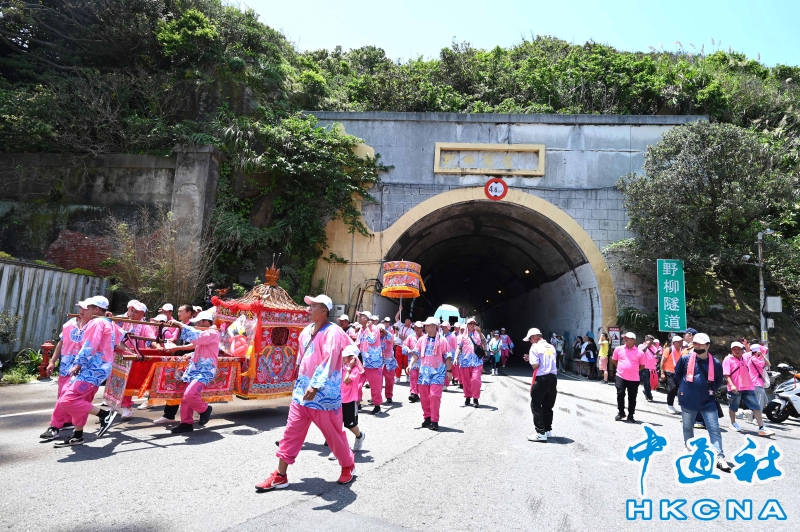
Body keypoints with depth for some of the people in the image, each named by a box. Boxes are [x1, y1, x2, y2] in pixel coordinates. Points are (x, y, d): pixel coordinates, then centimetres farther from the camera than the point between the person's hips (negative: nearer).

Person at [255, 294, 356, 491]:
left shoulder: (333, 332, -16)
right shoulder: (307, 330, 10)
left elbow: (329, 360, -27)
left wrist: (315, 385, -36)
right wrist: (299, 383, 25)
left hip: (324, 393, -7)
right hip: (302, 390, 7)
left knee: (333, 433, 8)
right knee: (291, 432, 9)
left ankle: (348, 466, 31)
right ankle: (280, 476, 19)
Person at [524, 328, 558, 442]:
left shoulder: (535, 347, -7)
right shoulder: (551, 347, 14)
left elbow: (535, 365, -15)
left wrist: (529, 359, 6)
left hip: (541, 378, -7)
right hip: (553, 377, 7)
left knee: (536, 405, 1)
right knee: (548, 406, 17)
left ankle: (541, 433, -2)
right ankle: (548, 430, 23)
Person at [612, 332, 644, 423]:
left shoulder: (639, 352, -4)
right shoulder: (618, 349, 1)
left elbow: (642, 365, 5)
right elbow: (614, 360, 17)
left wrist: (633, 371, 1)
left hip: (634, 379, -1)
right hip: (621, 377, 1)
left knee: (632, 397, 6)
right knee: (620, 395, 3)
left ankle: (630, 415, 19)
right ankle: (621, 412, 21)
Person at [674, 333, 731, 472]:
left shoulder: (715, 363, -5)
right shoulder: (685, 359, -6)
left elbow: (719, 381, 11)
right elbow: (677, 374, 10)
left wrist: (710, 390, 4)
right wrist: (684, 387, 5)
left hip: (708, 402, 0)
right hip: (688, 401, 0)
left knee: (715, 429, -2)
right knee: (687, 428, 14)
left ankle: (719, 457, 2)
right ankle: (689, 451, 32)